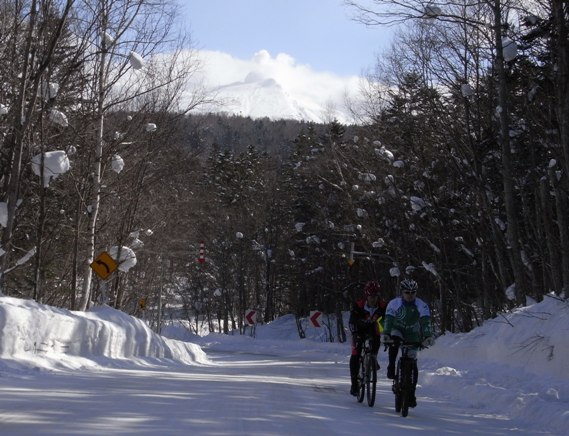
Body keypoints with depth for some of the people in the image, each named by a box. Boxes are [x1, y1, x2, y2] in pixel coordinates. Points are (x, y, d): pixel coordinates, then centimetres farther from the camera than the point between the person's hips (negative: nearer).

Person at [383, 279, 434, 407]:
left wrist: (428, 336, -45)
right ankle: (391, 367, -20)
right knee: (394, 341, -38)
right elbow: (388, 320, -28)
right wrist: (386, 335, -45)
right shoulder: (394, 303, -19)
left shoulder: (422, 305, -18)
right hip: (397, 331, 0)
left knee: (413, 366, -7)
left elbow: (425, 321, -29)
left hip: (413, 335, 0)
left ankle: (411, 395, 2)